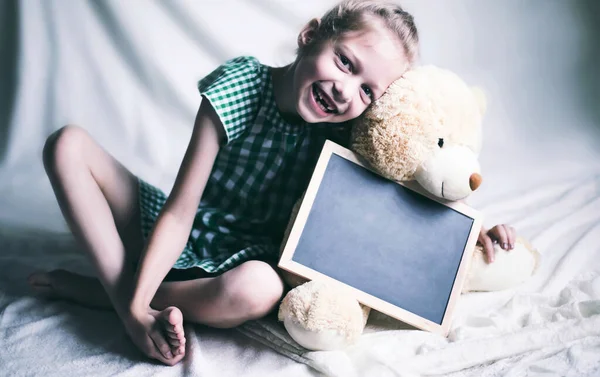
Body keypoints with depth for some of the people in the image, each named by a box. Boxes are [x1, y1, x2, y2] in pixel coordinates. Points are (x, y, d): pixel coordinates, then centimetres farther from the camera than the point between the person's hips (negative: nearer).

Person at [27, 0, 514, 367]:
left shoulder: (343, 132, -15)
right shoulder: (240, 86, -21)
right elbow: (180, 212, -21)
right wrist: (137, 305, -27)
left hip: (243, 259, 0)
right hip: (181, 238, 1)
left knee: (259, 290, -39)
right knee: (68, 144, -12)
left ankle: (95, 288, -16)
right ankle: (125, 295, -22)